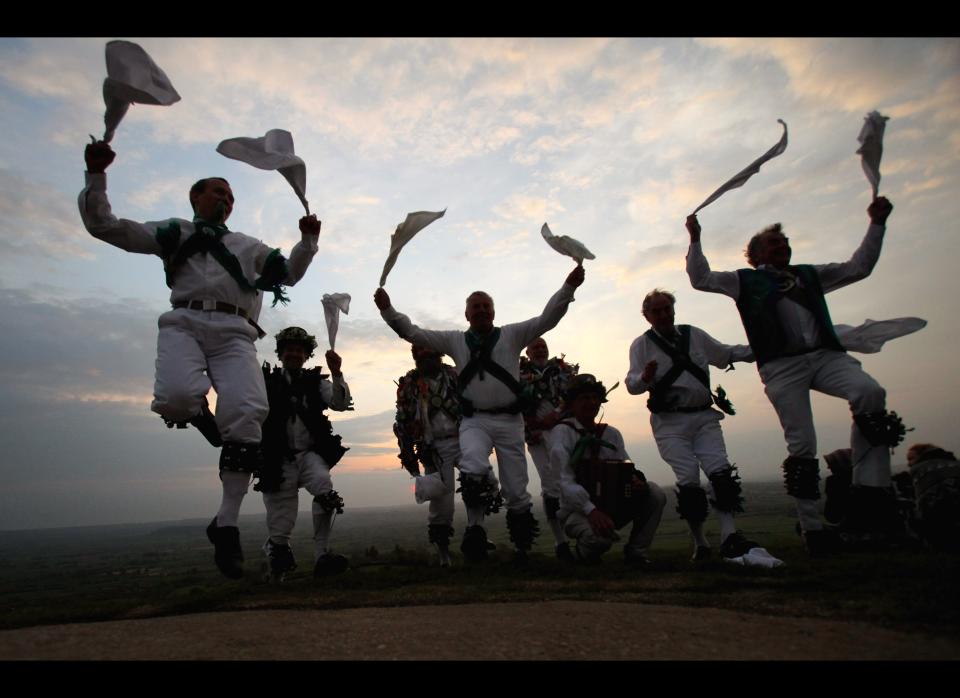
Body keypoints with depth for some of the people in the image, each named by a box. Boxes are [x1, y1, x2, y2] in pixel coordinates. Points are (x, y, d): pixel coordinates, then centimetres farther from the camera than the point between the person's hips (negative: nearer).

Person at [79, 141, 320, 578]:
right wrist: (96, 175, 9)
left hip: (234, 331, 2)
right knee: (176, 397, -35)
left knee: (247, 415, -21)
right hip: (185, 323, -1)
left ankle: (226, 524, -12)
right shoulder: (173, 232, 26)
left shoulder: (247, 245, 33)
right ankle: (202, 418, 6)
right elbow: (102, 225, 20)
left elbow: (290, 273, 33)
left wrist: (307, 241, 18)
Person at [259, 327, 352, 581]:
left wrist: (336, 374, -20)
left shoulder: (315, 382, 9)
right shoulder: (267, 382, 5)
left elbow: (341, 404, -6)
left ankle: (322, 555, -21)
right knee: (281, 527, 1)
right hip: (279, 460, -1)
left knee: (324, 484, -30)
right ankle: (277, 551, 34)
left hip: (309, 454, 1)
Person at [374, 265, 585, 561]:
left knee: (517, 491, 4)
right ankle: (475, 526, -8)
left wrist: (569, 286, -12)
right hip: (474, 421, 0)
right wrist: (388, 309, 0)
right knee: (473, 472, -30)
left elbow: (547, 319, 0)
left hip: (509, 420, 0)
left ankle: (522, 545, 26)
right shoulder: (455, 340, 12)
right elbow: (413, 332, 11)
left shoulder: (512, 334, 8)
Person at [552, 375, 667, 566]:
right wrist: (591, 510, -33)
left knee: (655, 493, -17)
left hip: (613, 506, 5)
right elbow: (564, 480, -20)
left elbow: (627, 472, 4)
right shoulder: (563, 432, -10)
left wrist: (636, 481, -21)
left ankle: (635, 552, 1)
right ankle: (585, 551, 2)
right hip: (577, 510, -4)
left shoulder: (612, 433, 7)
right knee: (599, 536, -36)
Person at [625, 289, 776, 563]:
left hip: (704, 417, 4)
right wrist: (645, 378, -32)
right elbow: (632, 384, -9)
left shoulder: (694, 334, 12)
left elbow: (726, 353, 25)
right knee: (688, 479, -10)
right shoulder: (642, 344, -1)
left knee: (721, 473, -10)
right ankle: (700, 543, 4)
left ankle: (730, 537, -10)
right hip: (670, 422, -4)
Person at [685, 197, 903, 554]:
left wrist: (876, 223, 28)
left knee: (870, 393, -27)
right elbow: (700, 278, 13)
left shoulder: (810, 275, 29)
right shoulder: (746, 281, 19)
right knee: (801, 446, -7)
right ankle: (812, 527, 4)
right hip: (782, 366, -3)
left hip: (825, 355, 4)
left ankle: (869, 491, -21)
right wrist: (695, 239, 10)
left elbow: (858, 267, 31)